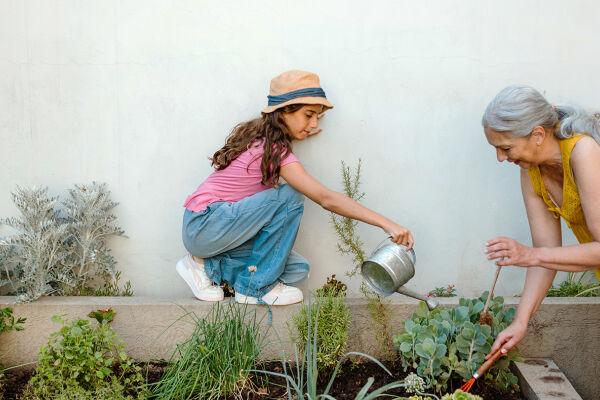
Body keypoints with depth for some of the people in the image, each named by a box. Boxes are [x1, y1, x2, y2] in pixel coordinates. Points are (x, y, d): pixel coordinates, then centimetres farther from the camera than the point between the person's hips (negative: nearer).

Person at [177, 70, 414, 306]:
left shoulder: (262, 138, 7)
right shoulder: (276, 152, -20)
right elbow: (326, 199, -27)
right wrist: (386, 224, -29)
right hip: (203, 227, -9)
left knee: (298, 269, -2)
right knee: (289, 198, -24)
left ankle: (210, 267, 6)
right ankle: (256, 287, -12)